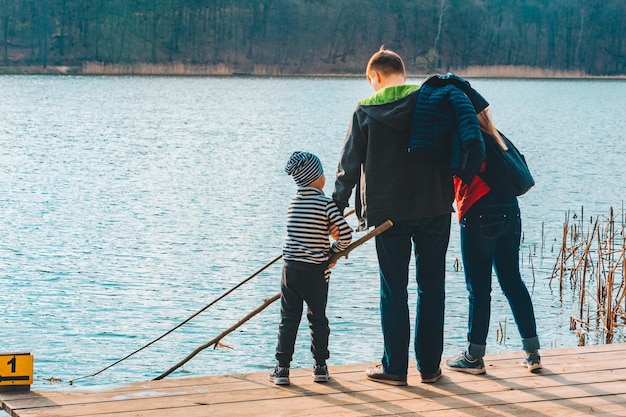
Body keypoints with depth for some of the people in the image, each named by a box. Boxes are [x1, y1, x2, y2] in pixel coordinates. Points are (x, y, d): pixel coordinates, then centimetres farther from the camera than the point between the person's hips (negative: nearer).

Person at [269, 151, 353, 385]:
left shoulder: (294, 202, 4)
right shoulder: (325, 203, -10)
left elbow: (305, 233, 10)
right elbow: (345, 234, -13)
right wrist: (334, 251, 4)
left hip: (291, 268, 3)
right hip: (317, 271, -3)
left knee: (288, 318, 7)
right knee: (318, 318, 11)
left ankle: (282, 368, 5)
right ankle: (320, 367, 17)